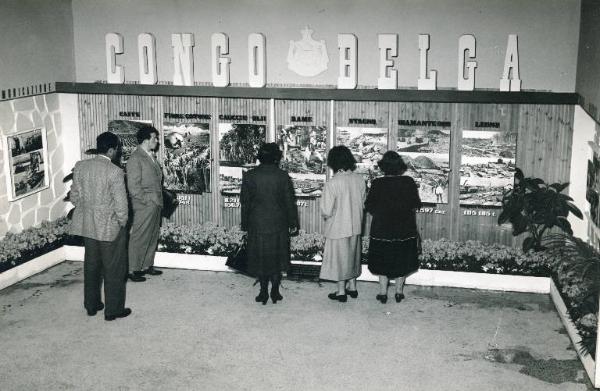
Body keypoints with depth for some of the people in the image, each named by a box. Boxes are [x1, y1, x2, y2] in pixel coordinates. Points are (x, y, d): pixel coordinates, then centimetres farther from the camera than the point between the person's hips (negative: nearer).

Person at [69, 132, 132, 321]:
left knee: (91, 266, 19)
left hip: (87, 225, 6)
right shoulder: (114, 172, -19)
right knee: (114, 269, 8)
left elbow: (74, 197, 5)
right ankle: (113, 310, 16)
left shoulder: (80, 166, -2)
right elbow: (121, 204, -17)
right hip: (110, 227, -6)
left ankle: (91, 305, 30)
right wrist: (122, 223, -1)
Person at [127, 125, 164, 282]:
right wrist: (148, 201, -14)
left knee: (152, 237, 15)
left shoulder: (151, 157, 14)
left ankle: (147, 266, 26)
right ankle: (133, 270, 7)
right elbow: (133, 187, -16)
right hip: (144, 207, -9)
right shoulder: (135, 159, -13)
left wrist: (159, 200, 12)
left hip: (155, 206, 9)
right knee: (139, 239, -1)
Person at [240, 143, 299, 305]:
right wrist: (293, 223, 7)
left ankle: (264, 292, 13)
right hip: (278, 224, 0)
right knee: (277, 257, 12)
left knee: (260, 258, 10)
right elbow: (290, 202, -3)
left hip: (256, 224, 0)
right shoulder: (283, 176, -7)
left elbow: (244, 202, -1)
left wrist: (245, 225, 8)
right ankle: (275, 291, 13)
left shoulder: (249, 176, -5)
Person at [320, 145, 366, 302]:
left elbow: (326, 211, -20)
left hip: (338, 228, -5)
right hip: (355, 226, 5)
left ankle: (341, 292, 18)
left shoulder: (332, 183, -22)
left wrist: (326, 215, 2)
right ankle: (352, 287, 31)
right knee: (352, 256, 20)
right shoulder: (360, 180, -5)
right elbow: (362, 202, 6)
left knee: (339, 258, 8)